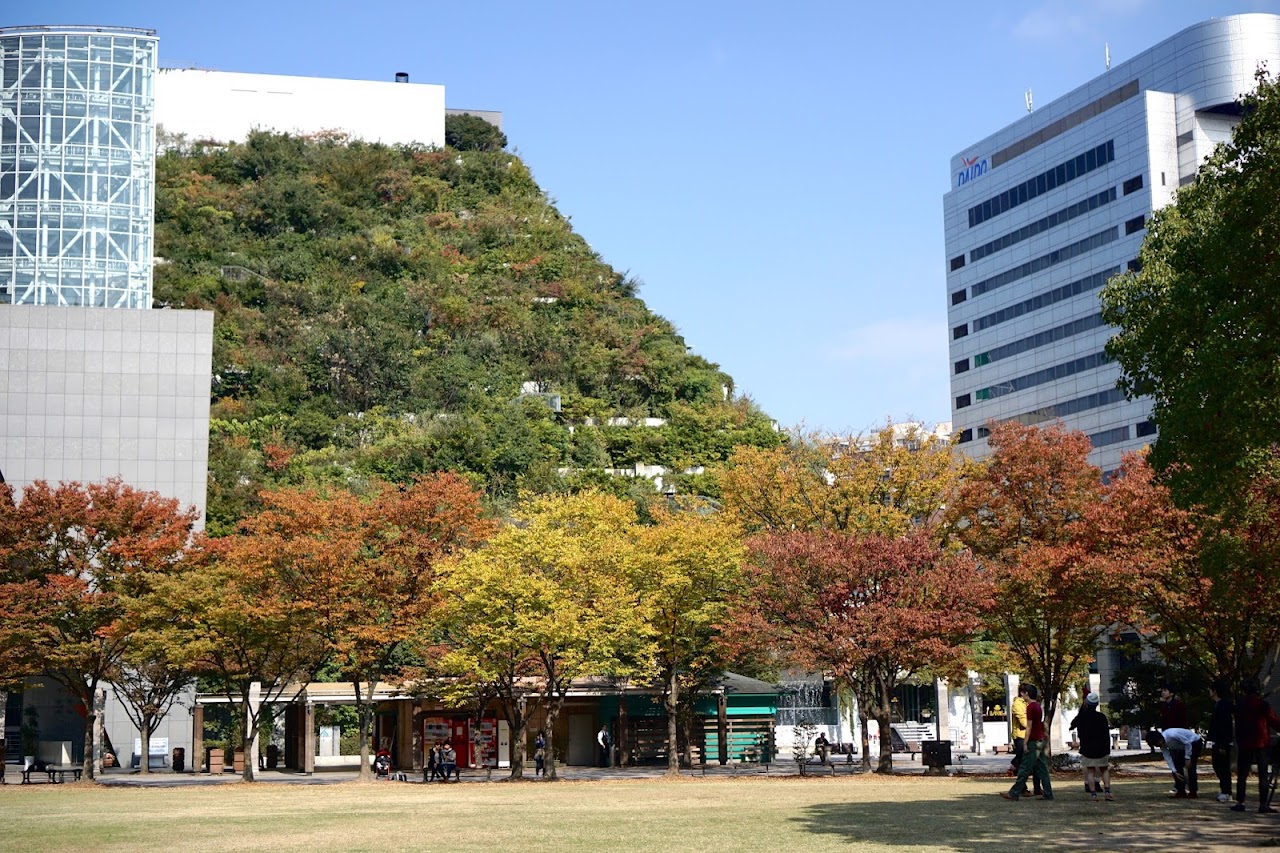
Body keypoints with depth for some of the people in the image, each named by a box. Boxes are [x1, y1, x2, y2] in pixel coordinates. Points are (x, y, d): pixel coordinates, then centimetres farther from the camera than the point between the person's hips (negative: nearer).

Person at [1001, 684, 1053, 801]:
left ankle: (1014, 793, -3)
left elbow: (1029, 727, -16)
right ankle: (1047, 794, 7)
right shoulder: (1039, 706, 13)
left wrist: (1025, 743, -14)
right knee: (1042, 768, 9)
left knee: (1024, 769, -6)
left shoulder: (1030, 707, -14)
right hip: (1041, 741, 9)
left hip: (1033, 742, -9)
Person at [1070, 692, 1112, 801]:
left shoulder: (1080, 717, -3)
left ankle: (1093, 794, -9)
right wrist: (1108, 750, 4)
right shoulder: (1102, 717, -5)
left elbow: (1072, 725, 19)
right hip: (1102, 750, 0)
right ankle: (1107, 791, -5)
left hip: (1087, 750, 0)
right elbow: (1107, 735, -3)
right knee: (1105, 770, 11)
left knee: (1090, 771, 3)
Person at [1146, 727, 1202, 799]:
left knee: (1190, 766, -16)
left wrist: (1187, 758, -23)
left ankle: (1193, 792, -9)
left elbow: (1188, 743, -27)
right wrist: (1175, 772, -14)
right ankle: (1181, 792, 6)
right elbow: (1167, 757, -10)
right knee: (1177, 765, 1)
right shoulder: (1162, 744, -13)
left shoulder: (1172, 735, -37)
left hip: (1195, 743, -8)